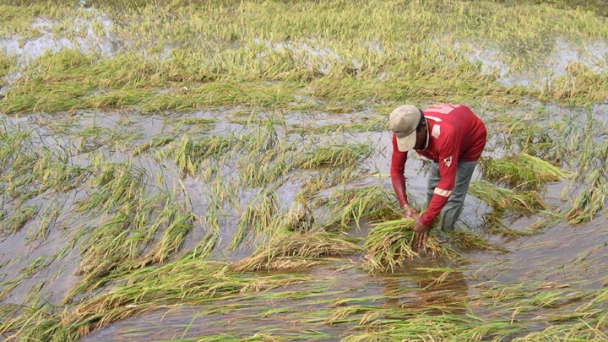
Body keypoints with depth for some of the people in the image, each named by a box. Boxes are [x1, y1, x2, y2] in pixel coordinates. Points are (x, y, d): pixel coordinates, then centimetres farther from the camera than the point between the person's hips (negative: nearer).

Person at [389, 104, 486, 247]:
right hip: (439, 143, 6)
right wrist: (404, 205, -32)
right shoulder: (402, 131, -31)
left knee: (453, 194, -14)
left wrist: (425, 220, -42)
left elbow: (447, 181, -46)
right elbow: (396, 169, -20)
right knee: (433, 188, 4)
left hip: (472, 138, -5)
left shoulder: (445, 133, -49)